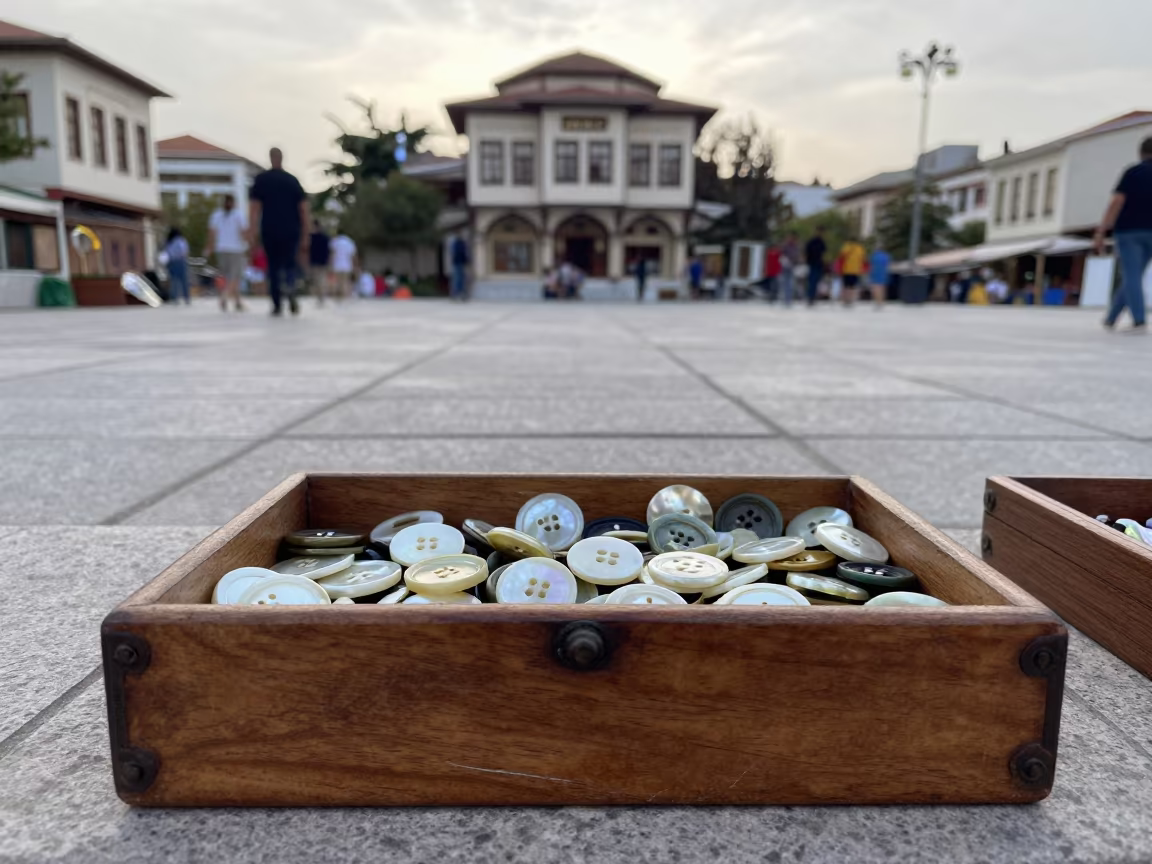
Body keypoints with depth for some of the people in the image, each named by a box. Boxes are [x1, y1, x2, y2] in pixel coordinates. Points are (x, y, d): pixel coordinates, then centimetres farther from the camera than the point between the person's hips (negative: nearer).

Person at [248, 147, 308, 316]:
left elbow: (254, 207, -4)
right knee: (290, 265, 7)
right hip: (291, 231, 0)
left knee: (273, 267, 9)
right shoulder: (292, 180, 5)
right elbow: (303, 207, 2)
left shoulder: (261, 179, 2)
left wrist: (252, 232, -5)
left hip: (269, 231, 0)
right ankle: (290, 292, -25)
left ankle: (277, 305, 7)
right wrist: (304, 230, 8)